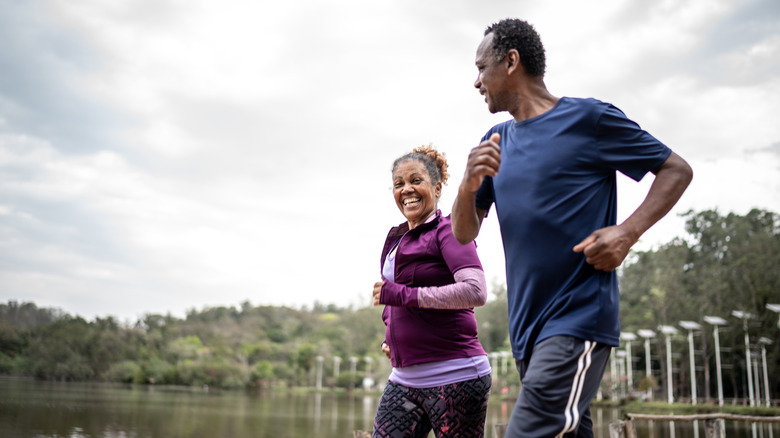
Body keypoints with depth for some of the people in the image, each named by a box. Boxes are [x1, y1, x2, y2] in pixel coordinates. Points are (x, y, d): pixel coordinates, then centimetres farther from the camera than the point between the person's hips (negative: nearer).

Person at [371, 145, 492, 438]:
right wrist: (390, 338, 12)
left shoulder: (447, 231, -7)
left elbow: (475, 292, -22)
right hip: (404, 378, 7)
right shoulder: (398, 238, 15)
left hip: (453, 378, -7)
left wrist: (402, 294, -18)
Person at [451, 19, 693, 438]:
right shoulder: (497, 140, 13)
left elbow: (676, 170, 2)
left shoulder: (589, 118, -4)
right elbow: (464, 234, 12)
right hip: (526, 327, 7)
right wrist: (469, 185, -10)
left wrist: (628, 232, -14)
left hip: (578, 321, -7)